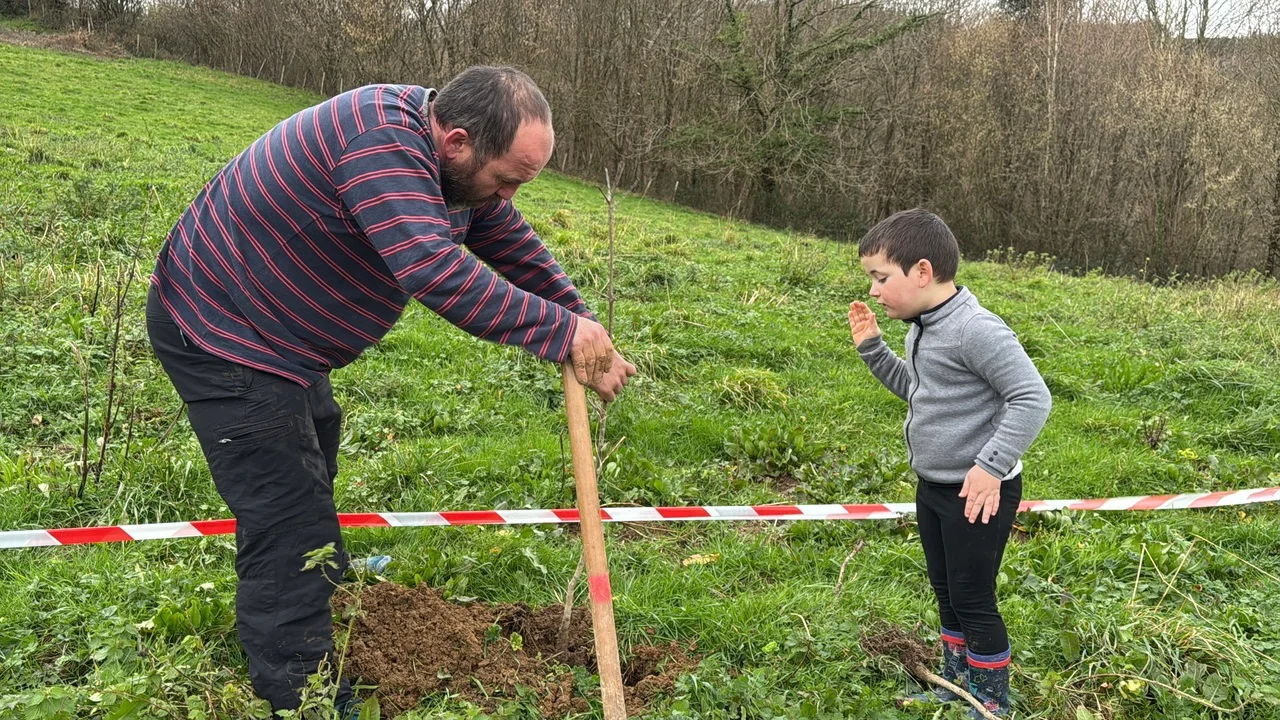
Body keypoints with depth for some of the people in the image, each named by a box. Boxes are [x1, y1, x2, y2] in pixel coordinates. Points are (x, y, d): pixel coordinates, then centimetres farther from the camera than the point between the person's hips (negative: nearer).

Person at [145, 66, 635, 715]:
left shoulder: (462, 170, -4)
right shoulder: (380, 137, -34)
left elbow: (517, 251, 4)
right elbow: (432, 268, -45)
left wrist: (592, 339, -4)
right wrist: (562, 330, -38)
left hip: (276, 326, 10)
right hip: (217, 329, -10)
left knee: (311, 459, 31)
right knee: (289, 521, -11)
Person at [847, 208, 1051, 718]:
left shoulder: (976, 329, -24)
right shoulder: (923, 329, 6)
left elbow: (1032, 398, -26)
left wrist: (991, 467, -26)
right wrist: (872, 347, 9)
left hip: (977, 493, -9)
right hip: (932, 487, 9)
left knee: (973, 599, 4)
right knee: (945, 591, 20)